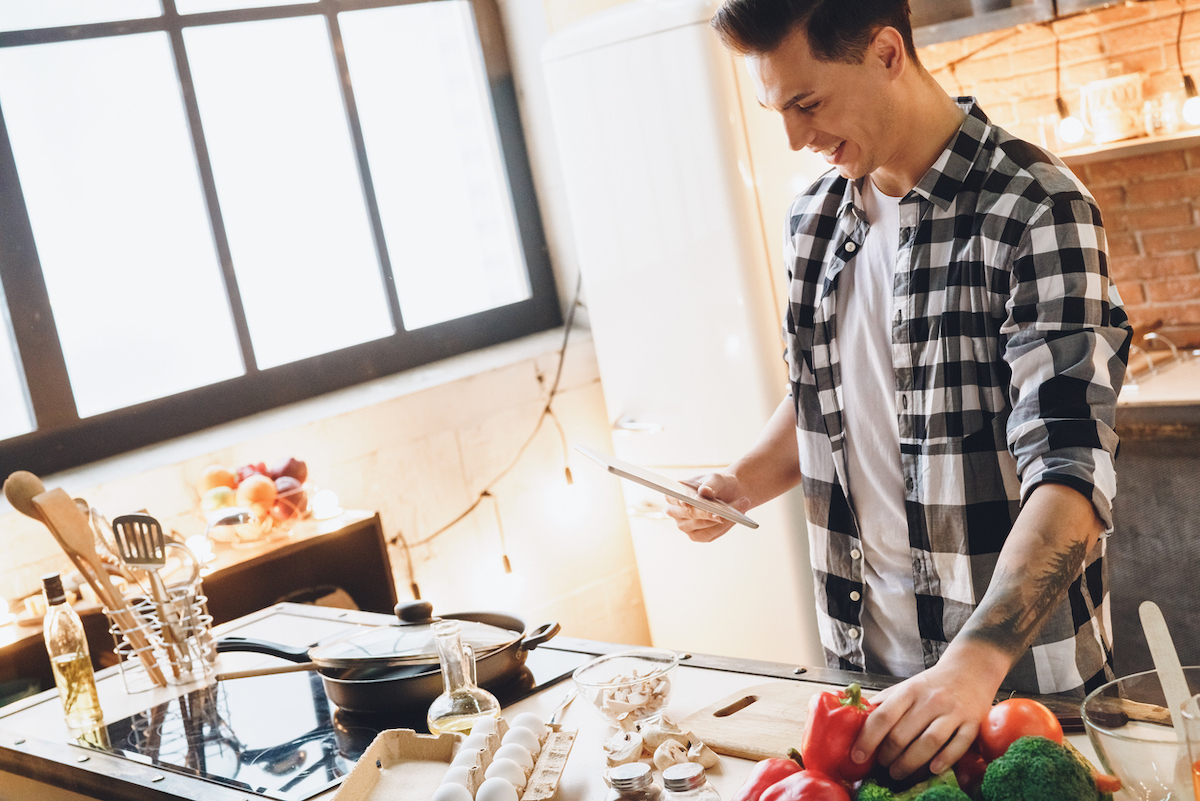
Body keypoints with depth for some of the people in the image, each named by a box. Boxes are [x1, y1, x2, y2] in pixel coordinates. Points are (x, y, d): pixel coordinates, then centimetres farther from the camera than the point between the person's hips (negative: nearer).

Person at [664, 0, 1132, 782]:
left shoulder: (1036, 210, -18)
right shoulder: (815, 217, 3)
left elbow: (1071, 469, -25)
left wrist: (978, 662, -35)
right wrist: (747, 481, -3)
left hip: (1021, 660, -5)